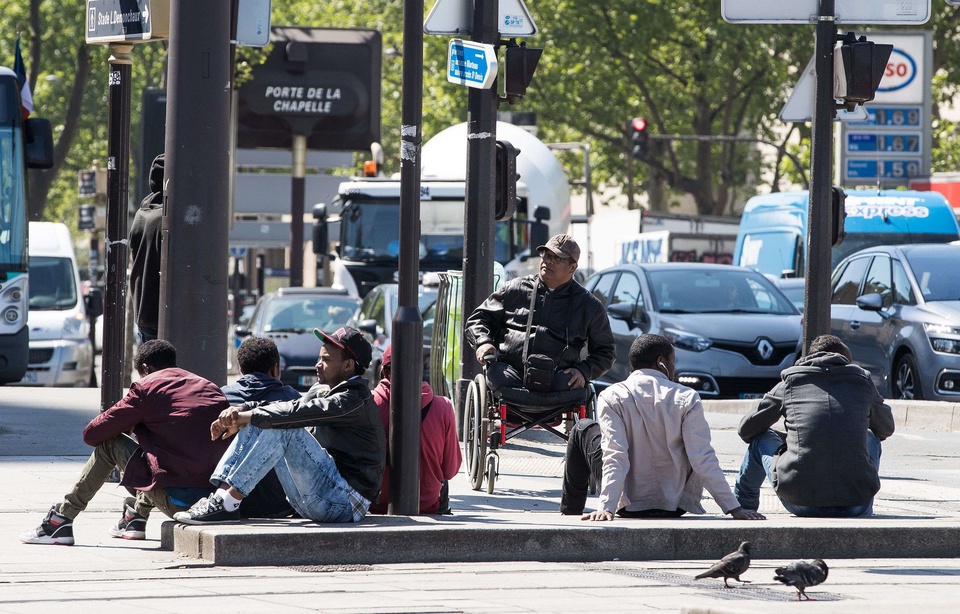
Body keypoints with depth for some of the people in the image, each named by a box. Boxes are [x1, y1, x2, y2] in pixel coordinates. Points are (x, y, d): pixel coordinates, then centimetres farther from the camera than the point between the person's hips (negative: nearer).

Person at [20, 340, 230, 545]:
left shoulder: (146, 387, 2)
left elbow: (92, 434, 8)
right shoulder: (209, 387, 17)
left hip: (177, 502, -6)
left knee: (109, 444, 15)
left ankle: (61, 520, 18)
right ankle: (137, 517, 42)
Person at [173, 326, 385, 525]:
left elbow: (300, 412, -24)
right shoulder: (322, 390, 17)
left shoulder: (354, 399, -13)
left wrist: (248, 416, -21)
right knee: (256, 425, 5)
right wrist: (240, 411, -12)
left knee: (283, 428, -24)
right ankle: (221, 494, -12)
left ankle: (228, 503, -28)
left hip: (344, 503, -9)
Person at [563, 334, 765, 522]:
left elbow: (614, 458, -22)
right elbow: (703, 459, -16)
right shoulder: (686, 399, -10)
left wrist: (606, 508, -27)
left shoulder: (612, 397, -11)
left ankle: (569, 512, 34)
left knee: (584, 429, 21)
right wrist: (734, 509, -15)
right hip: (676, 508, 1)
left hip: (629, 506, -1)